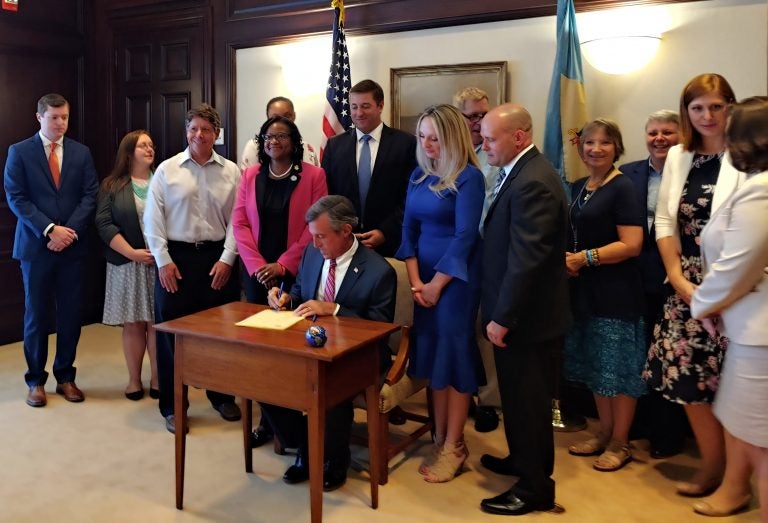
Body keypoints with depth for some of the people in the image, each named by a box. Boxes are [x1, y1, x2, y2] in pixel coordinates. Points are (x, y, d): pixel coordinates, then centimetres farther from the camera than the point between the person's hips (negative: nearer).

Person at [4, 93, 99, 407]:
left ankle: (65, 377, 20)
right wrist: (49, 230, -15)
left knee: (71, 314, 6)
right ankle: (36, 381, 18)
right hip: (35, 246, -2)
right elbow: (15, 198, -5)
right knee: (36, 316, 5)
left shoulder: (81, 153, 8)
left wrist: (70, 231, -12)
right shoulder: (19, 152, 2)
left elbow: (90, 195, 1)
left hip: (72, 246, 2)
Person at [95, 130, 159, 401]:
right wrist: (132, 253, -12)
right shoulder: (112, 185, 5)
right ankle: (134, 379, 17)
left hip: (161, 263, 0)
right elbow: (104, 224, -3)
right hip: (127, 264, 0)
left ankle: (157, 378, 12)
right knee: (132, 324, 5)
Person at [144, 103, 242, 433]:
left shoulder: (231, 172, 3)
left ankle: (222, 396, 28)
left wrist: (227, 258, -7)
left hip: (217, 258, 1)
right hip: (176, 257, -1)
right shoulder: (167, 170, 2)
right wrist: (163, 260, -6)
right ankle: (172, 405, 18)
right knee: (172, 331, 5)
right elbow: (153, 218, 0)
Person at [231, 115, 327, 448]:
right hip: (256, 272, 3)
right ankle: (267, 418, 16)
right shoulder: (250, 176, 9)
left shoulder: (313, 175, -2)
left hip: (295, 272, -3)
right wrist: (257, 265, -7)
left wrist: (283, 264, -12)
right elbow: (239, 223, 5)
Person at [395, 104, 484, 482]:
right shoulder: (419, 175, 9)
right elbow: (409, 229, 7)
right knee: (432, 352, 8)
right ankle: (439, 438, 20)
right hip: (424, 277, 6)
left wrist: (437, 284, -13)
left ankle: (454, 446, 12)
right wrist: (415, 280, -3)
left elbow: (465, 236, -14)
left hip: (456, 277, -6)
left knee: (454, 352, 0)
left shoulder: (468, 177, -10)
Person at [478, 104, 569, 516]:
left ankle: (535, 488, 20)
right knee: (519, 397, 22)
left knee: (527, 401, 4)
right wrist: (498, 311, 15)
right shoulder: (520, 173, 10)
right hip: (516, 312, 10)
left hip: (526, 317, -9)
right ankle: (523, 461, 41)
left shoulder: (532, 183, -22)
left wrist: (501, 317, -20)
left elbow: (526, 259, -26)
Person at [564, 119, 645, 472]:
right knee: (595, 367, 15)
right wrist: (564, 259, 0)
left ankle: (620, 443, 18)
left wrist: (585, 258, -20)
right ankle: (604, 433, 29)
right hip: (584, 291, 7)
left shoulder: (622, 188, -10)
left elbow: (632, 245, -17)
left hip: (616, 294, -7)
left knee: (618, 370, 3)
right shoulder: (578, 188, 11)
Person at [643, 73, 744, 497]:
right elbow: (664, 220, 8)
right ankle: (713, 466, 25)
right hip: (684, 285, 5)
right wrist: (679, 279, -1)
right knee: (688, 376, 9)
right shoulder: (678, 156, 10)